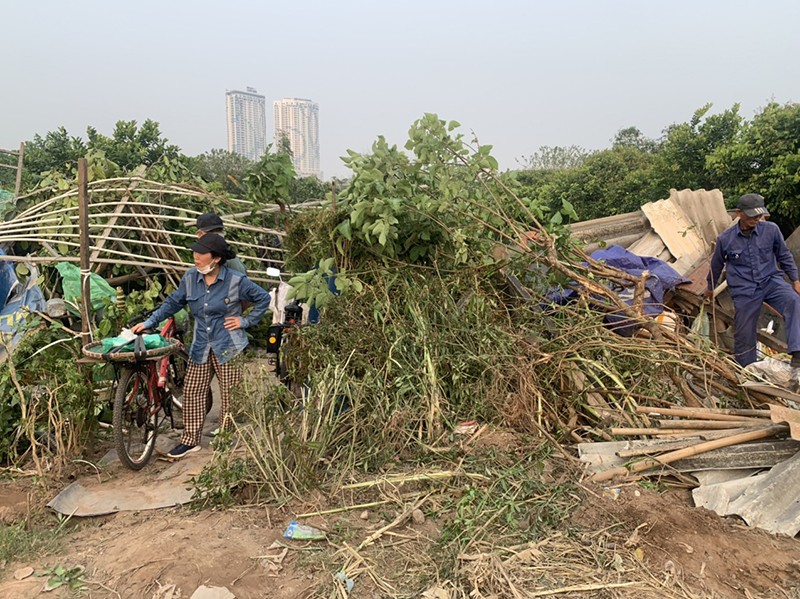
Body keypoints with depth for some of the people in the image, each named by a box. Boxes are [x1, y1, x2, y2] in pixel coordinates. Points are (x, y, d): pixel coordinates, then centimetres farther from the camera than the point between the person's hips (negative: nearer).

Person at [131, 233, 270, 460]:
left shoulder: (235, 280, -12)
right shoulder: (190, 278, 0)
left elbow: (263, 298, -1)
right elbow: (173, 303, 11)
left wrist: (246, 321, -6)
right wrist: (148, 323, 5)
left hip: (228, 347, -4)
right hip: (201, 347, 5)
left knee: (229, 396, 3)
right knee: (192, 392, 5)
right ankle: (190, 441, 19)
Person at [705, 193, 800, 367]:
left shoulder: (771, 230, -5)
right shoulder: (725, 239, -6)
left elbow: (784, 256, 9)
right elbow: (716, 266, 11)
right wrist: (710, 288, 23)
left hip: (770, 281, 1)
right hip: (744, 291, -1)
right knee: (744, 335, 4)